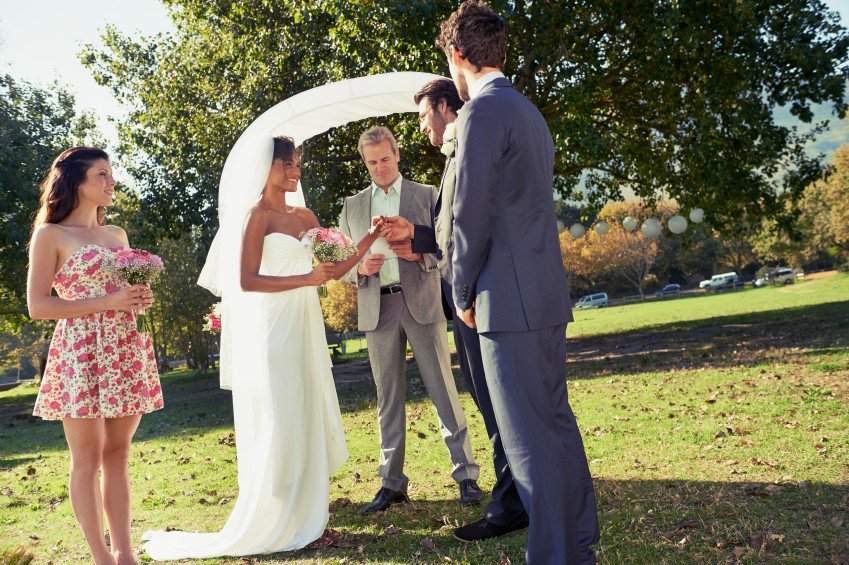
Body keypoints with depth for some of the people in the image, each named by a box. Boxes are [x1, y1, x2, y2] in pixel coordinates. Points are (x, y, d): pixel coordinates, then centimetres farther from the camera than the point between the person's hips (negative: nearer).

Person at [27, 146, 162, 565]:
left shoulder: (117, 234, 17)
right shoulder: (50, 235, -1)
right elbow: (38, 306, -7)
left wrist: (142, 299, 2)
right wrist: (107, 302, -15)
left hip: (126, 352, 6)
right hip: (80, 352, -6)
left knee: (118, 456, 7)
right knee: (87, 459, 0)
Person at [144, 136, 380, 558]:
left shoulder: (303, 216, 15)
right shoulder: (258, 215, -7)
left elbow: (332, 268, 14)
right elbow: (247, 280, -16)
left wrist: (370, 239, 1)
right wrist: (306, 279, -22)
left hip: (303, 332, 8)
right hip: (272, 331, -7)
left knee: (307, 421, 10)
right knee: (280, 425, -3)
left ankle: (305, 519, 20)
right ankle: (278, 527, 8)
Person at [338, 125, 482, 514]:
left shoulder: (427, 195, 8)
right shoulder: (352, 207, 15)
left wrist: (420, 252, -15)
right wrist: (360, 268, -7)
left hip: (422, 303, -2)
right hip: (377, 310, 2)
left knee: (443, 390, -3)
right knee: (388, 398, 6)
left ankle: (466, 474, 6)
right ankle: (392, 483, 13)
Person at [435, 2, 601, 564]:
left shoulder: (483, 111, -11)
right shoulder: (530, 112, 19)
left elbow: (473, 214, -16)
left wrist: (463, 293, -4)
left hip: (511, 298, -10)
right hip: (549, 292, 10)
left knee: (530, 436, -3)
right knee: (556, 421, 16)